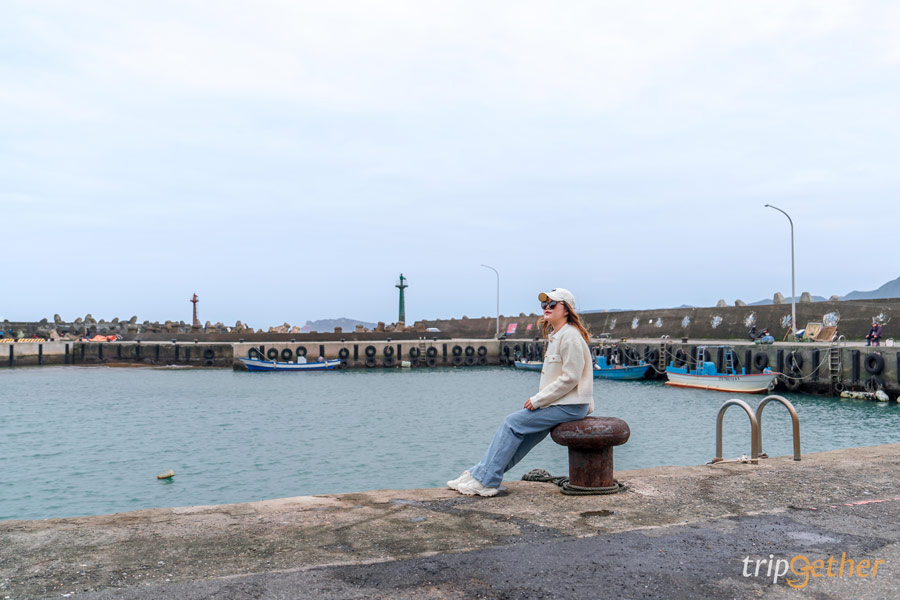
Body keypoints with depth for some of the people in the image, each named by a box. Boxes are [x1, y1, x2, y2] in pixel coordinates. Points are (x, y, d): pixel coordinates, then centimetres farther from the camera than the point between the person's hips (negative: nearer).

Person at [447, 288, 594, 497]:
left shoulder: (570, 336, -15)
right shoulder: (555, 336, 17)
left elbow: (570, 378, -20)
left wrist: (538, 400, -16)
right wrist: (539, 399, 8)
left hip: (570, 406, -9)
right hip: (559, 403, 9)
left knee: (513, 423, -12)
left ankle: (484, 481, -7)